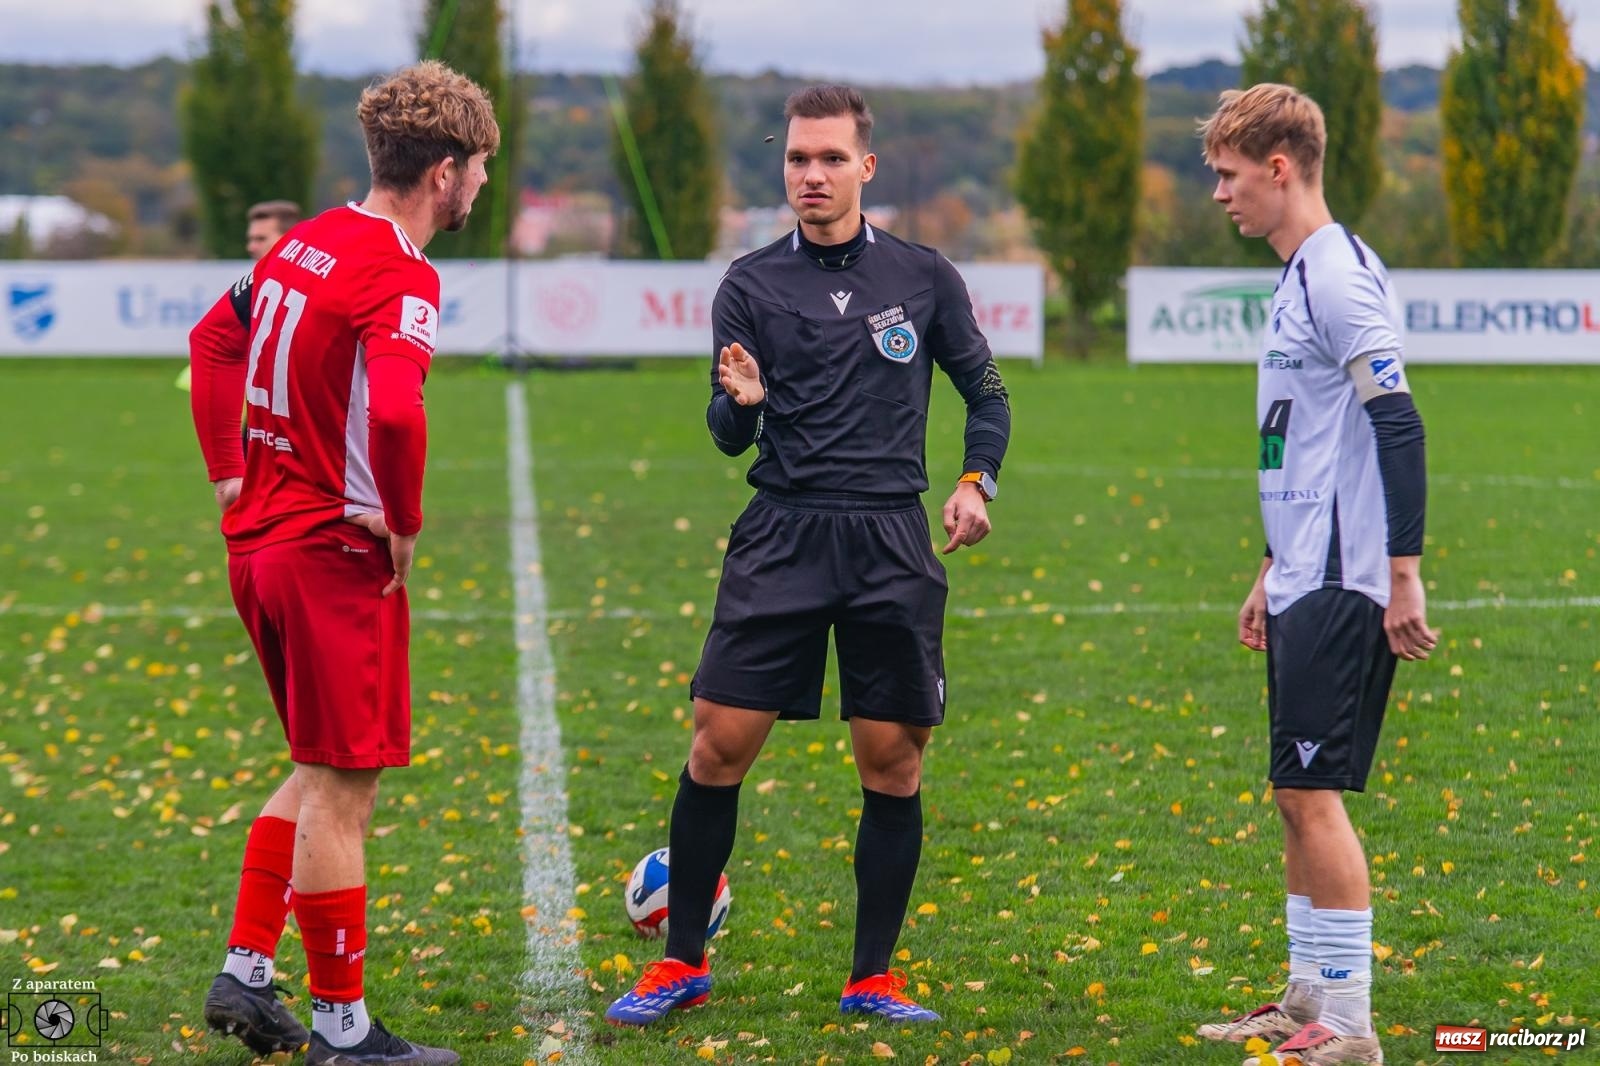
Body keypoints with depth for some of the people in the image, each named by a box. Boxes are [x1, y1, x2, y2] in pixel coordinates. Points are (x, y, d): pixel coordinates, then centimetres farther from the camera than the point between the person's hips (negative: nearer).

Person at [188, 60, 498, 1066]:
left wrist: (231, 476, 21)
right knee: (344, 787, 0)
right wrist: (405, 522, -17)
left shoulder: (306, 242, 10)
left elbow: (214, 341, 24)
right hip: (339, 555, -9)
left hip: (260, 539, 9)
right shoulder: (402, 276, -17)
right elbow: (395, 411, -33)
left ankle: (244, 974, 18)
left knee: (325, 772, 20)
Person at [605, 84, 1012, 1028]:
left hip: (892, 544, 0)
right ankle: (684, 961, 10)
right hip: (781, 537, 0)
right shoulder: (751, 285, 5)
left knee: (894, 763, 1)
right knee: (720, 744, -5)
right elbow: (727, 438, 3)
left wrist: (977, 481, -3)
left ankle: (874, 977, 14)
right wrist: (741, 402, -20)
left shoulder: (925, 277, 5)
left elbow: (987, 392, 15)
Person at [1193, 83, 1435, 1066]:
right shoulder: (1300, 278, 16)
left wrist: (1403, 578, -22)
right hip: (1308, 581, 10)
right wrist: (1275, 569, 26)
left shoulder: (1339, 277, -15)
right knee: (1300, 793, 14)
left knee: (1312, 790, -8)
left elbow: (1400, 427, -21)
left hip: (1341, 587, -10)